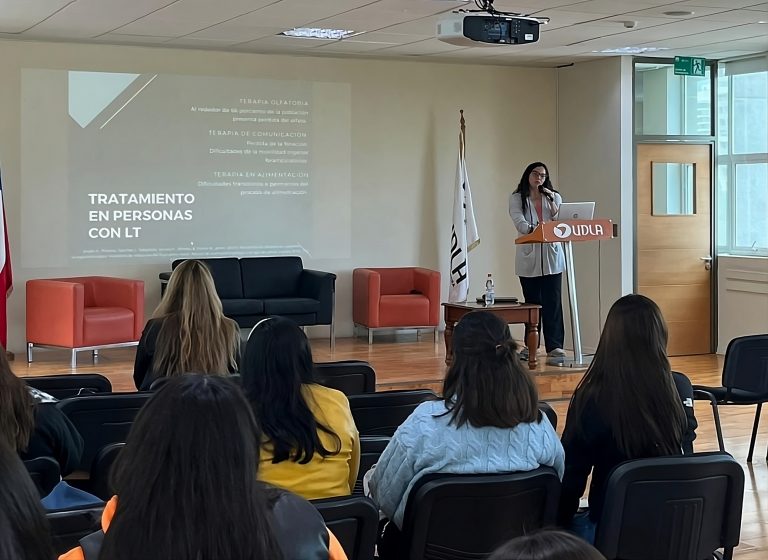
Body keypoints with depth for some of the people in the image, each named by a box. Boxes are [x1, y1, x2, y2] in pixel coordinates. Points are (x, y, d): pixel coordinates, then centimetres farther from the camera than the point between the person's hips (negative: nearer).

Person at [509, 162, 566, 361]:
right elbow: (519, 222, -11)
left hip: (551, 256, 1)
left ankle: (555, 346, -8)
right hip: (528, 257, -1)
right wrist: (533, 229, -30)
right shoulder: (516, 199, 5)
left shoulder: (554, 197, 14)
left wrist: (552, 202, -10)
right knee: (532, 302, 4)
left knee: (553, 302, -6)